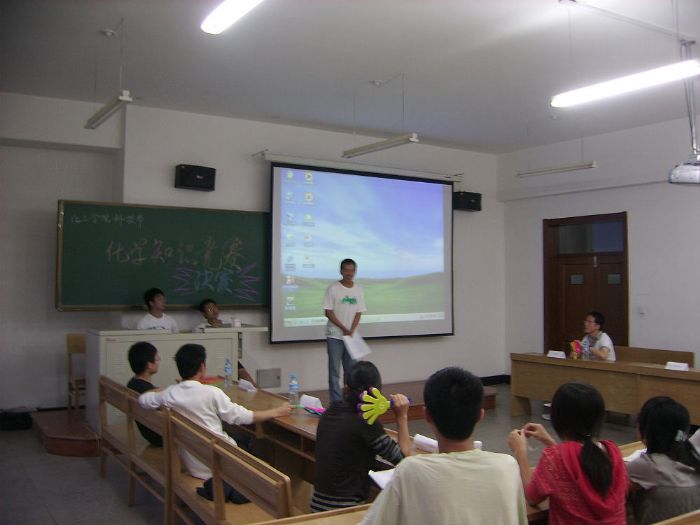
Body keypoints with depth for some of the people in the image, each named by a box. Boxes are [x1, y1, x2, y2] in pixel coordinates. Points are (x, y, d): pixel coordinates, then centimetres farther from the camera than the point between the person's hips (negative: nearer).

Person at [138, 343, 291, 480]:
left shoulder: (169, 394, -7)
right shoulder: (211, 393, -20)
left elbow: (142, 399, 11)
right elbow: (242, 417, -14)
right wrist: (277, 412, -5)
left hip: (191, 466, 6)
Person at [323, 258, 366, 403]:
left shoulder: (358, 290, 5)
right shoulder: (333, 289, -7)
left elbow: (358, 313, 5)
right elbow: (328, 312, -9)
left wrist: (351, 331, -10)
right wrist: (344, 329, -14)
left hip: (351, 336, 4)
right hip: (335, 336, -4)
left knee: (350, 370, 10)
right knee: (334, 371, -2)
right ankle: (336, 402, 2)